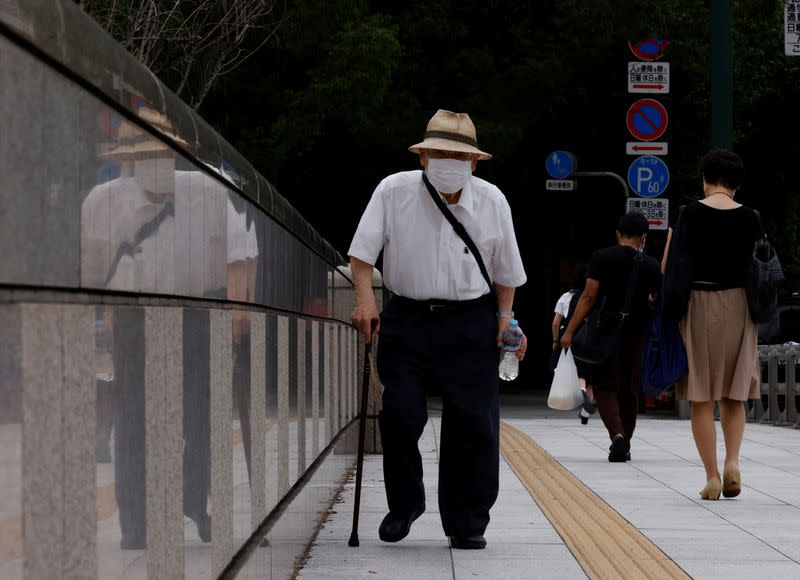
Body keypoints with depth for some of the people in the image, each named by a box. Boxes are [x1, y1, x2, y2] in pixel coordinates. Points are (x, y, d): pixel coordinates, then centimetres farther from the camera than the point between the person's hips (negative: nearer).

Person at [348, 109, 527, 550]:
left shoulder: (492, 201, 1)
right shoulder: (393, 191, -5)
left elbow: (506, 269, 13)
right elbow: (363, 252, -4)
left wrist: (505, 317, 5)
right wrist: (364, 301, -16)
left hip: (470, 322, 1)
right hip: (406, 319, -1)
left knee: (473, 423, -1)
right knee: (400, 415, -6)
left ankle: (467, 523, 10)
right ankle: (403, 506, 17)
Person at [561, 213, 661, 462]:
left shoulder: (601, 258, -4)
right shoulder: (651, 266, 1)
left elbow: (589, 296, -8)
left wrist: (570, 331, -7)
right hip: (636, 335, 2)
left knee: (605, 387, 2)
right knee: (629, 391, 12)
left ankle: (617, 434, -20)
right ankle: (624, 445, 17)